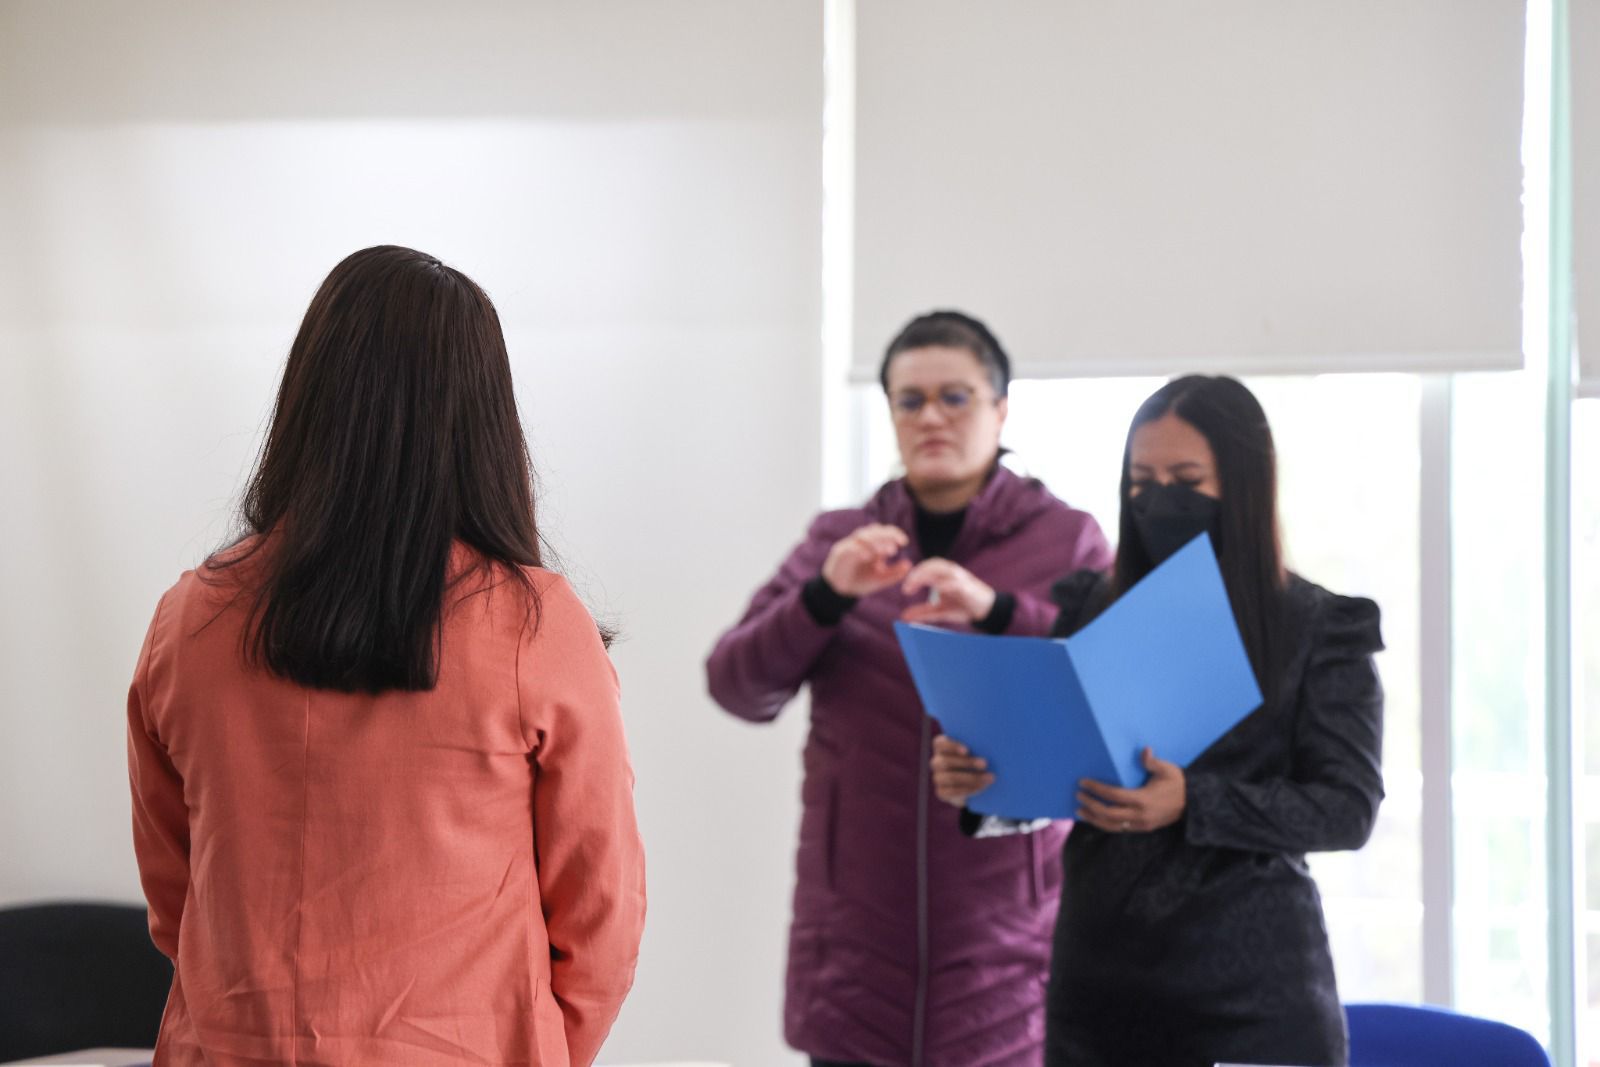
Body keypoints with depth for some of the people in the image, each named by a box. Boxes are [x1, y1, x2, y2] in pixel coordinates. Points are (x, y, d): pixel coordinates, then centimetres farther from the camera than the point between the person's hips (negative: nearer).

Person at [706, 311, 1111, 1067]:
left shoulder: (1067, 541, 6)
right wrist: (827, 596, -16)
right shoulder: (837, 542, 11)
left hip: (1005, 923, -2)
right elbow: (736, 685, 2)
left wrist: (997, 608, -22)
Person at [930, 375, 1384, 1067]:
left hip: (1254, 991, -2)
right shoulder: (1090, 610, 8)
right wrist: (976, 780, -13)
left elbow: (1349, 806, -7)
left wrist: (1193, 805, -23)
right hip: (1101, 977, 3)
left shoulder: (1322, 628, 0)